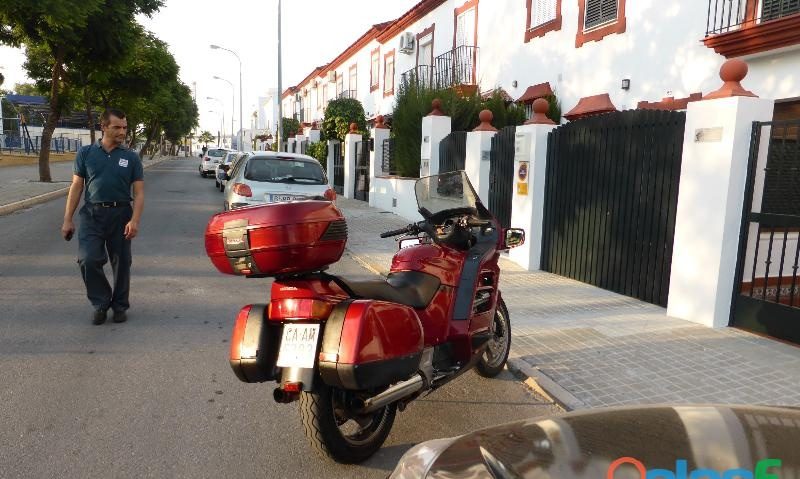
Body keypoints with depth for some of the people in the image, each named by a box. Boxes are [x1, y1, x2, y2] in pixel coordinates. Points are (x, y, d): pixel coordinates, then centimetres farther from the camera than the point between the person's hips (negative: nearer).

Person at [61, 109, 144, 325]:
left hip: (121, 215, 0)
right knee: (88, 260, -10)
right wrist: (68, 219, 1)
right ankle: (101, 302, 11)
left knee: (121, 263, 7)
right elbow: (76, 187, 5)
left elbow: (139, 192, -1)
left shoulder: (131, 157, 3)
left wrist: (135, 221, -15)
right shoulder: (86, 153, 4)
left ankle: (120, 305, 24)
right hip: (92, 214, 0)